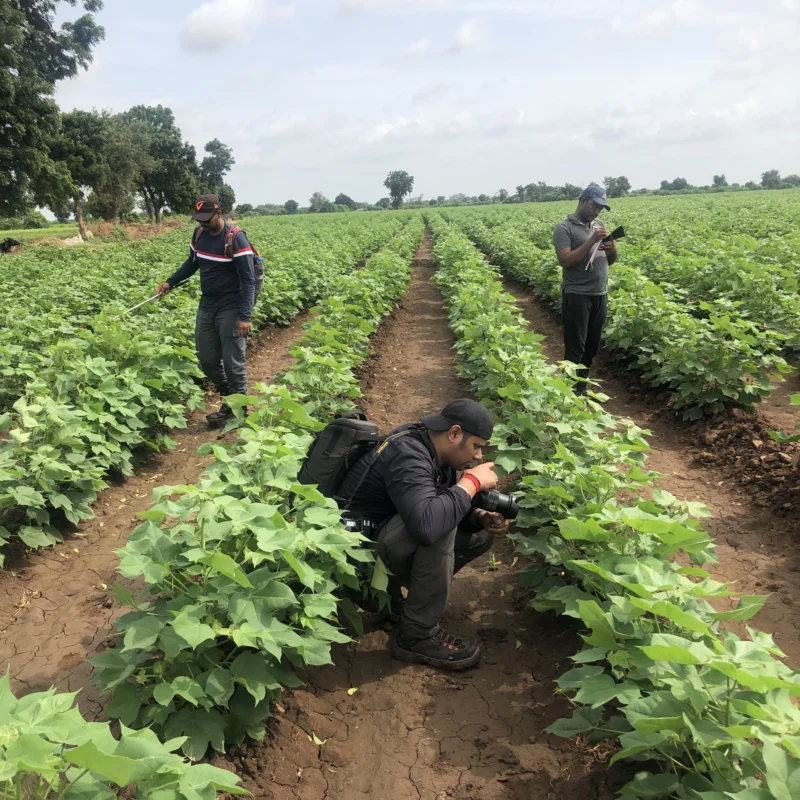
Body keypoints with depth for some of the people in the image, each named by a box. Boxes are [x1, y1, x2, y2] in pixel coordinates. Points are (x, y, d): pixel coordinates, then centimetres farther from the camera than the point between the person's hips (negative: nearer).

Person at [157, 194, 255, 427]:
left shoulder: (236, 239, -16)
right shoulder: (199, 234, 5)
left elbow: (248, 280, -18)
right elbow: (192, 263, 23)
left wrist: (245, 316, -24)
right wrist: (170, 281, 12)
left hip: (230, 309, -7)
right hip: (206, 307, 7)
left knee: (232, 362, -1)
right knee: (207, 359, 10)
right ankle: (229, 397, 28)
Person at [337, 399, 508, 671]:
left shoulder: (436, 451, 0)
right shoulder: (408, 455, -28)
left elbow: (450, 509, 10)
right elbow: (427, 524, -44)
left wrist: (481, 518, -11)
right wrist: (472, 481, -30)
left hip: (387, 537, 9)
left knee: (481, 534, 6)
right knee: (437, 525, -33)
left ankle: (398, 591, 9)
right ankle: (416, 636, -18)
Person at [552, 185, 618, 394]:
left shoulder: (599, 226, 13)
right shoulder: (564, 228, -7)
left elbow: (611, 262, 16)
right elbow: (565, 261, -18)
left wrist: (612, 249, -7)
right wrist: (592, 241, -20)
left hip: (600, 295, 7)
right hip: (576, 296, -7)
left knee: (592, 345, 12)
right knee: (575, 348, -3)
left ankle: (583, 384, 24)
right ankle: (574, 390, 4)